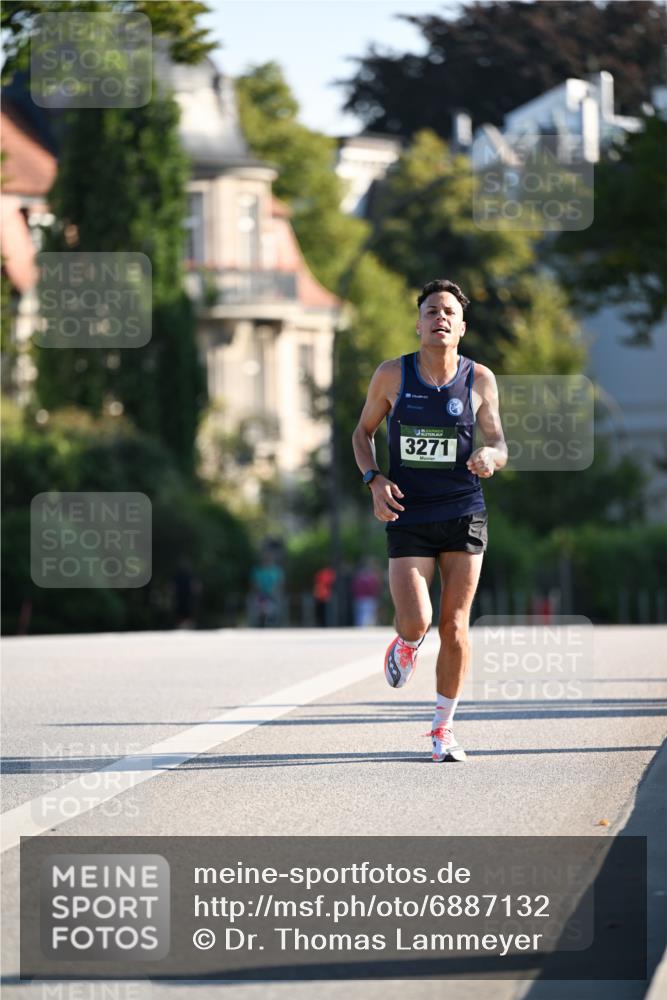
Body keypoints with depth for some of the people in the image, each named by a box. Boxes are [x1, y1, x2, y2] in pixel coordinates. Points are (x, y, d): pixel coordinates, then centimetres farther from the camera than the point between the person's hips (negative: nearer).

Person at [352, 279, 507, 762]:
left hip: (463, 517, 1)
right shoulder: (392, 375, -2)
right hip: (408, 518, -1)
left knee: (454, 626, -1)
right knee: (415, 622, -15)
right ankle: (406, 643, 24)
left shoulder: (480, 380, 0)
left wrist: (489, 456, -20)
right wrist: (374, 480, -6)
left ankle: (444, 727, 15)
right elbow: (363, 432, 11)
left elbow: (499, 446, 5)